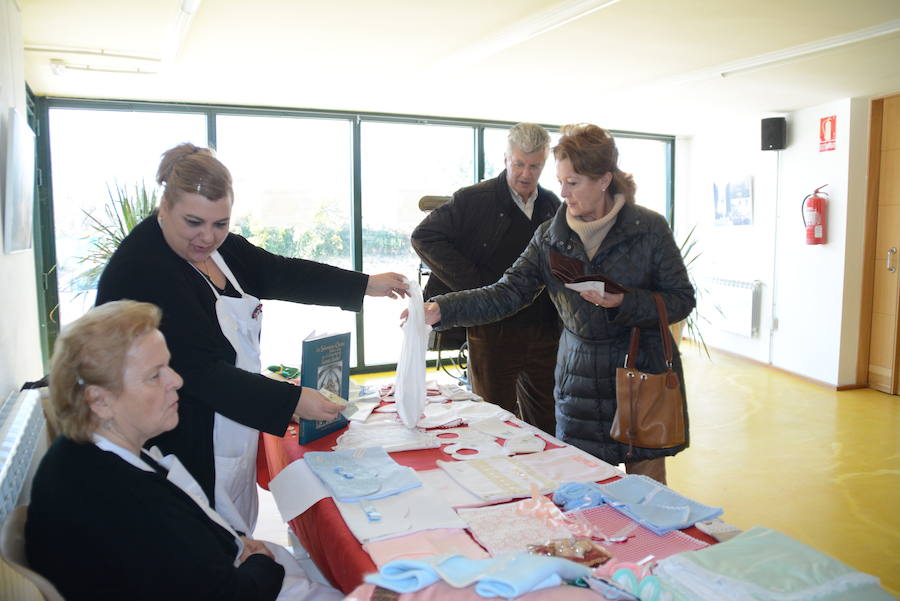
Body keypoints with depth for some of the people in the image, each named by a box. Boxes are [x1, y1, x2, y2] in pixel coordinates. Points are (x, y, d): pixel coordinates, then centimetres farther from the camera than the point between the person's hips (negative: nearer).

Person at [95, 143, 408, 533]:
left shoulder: (216, 245, 2)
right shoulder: (140, 272, -24)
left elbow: (280, 273, 9)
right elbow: (201, 372, -27)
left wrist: (366, 285, 5)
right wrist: (294, 401, -25)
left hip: (235, 438, 8)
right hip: (185, 452, -8)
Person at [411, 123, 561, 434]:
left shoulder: (553, 207, 9)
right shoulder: (474, 200, -6)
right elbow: (424, 236, -10)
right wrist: (473, 285, -16)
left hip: (544, 335, 4)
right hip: (492, 334, -4)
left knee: (547, 426, 14)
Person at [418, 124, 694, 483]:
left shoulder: (649, 228, -7)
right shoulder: (550, 237, 2)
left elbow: (682, 299, -4)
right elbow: (507, 293, -7)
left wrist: (624, 303, -21)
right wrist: (441, 310, -19)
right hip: (579, 380, 3)